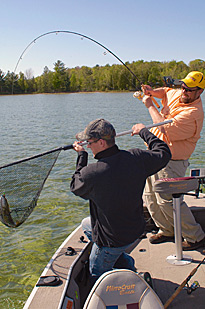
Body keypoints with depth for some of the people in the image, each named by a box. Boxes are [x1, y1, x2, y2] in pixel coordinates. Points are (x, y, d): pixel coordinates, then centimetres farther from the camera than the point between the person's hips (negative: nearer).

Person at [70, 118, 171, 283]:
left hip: (111, 239, -5)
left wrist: (82, 156, 3)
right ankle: (126, 262, 27)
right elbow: (163, 153, 4)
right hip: (135, 229, 5)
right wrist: (144, 131, 15)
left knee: (97, 277, 22)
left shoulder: (91, 173, -29)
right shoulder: (136, 158, -17)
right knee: (86, 224, 31)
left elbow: (76, 187, -4)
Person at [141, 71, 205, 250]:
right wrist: (152, 91, 6)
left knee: (167, 200, -10)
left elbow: (166, 129, -28)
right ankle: (167, 231, 32)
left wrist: (150, 106, -16)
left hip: (170, 162, -9)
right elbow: (165, 92, 30)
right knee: (150, 197, 16)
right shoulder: (176, 94, 6)